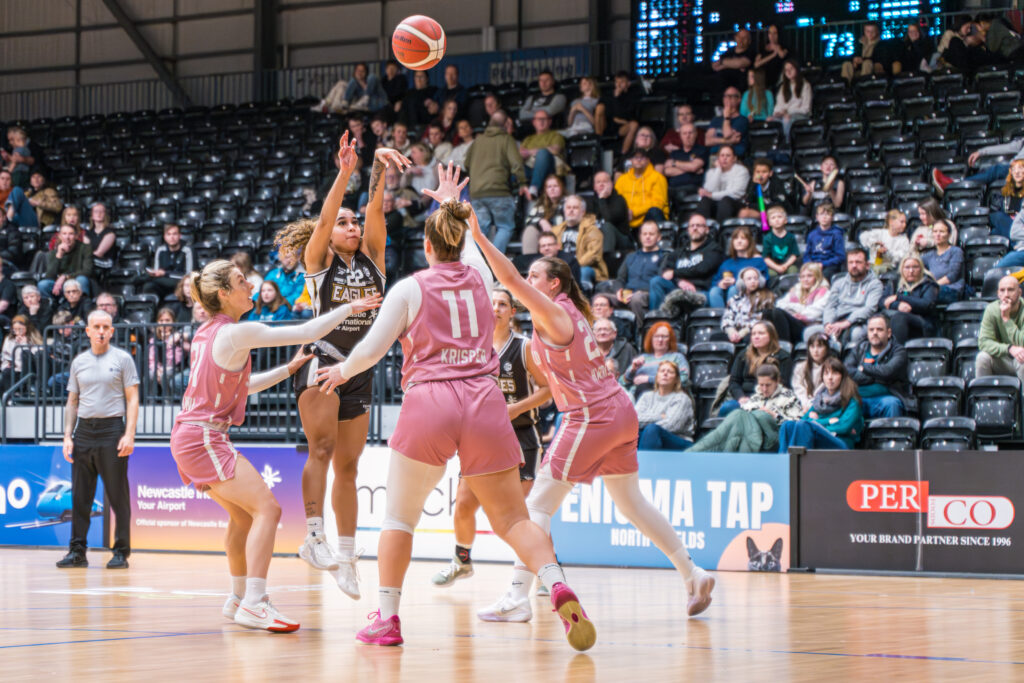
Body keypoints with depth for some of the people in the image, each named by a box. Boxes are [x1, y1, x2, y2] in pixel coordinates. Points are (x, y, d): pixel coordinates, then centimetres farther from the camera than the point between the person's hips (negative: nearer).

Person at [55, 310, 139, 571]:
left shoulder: (122, 359, 2)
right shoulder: (79, 362, 13)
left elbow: (132, 399, -1)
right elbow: (72, 402, 16)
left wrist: (129, 435, -11)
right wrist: (68, 436, 6)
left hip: (112, 429, -4)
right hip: (84, 431, 4)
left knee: (118, 495, -3)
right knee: (80, 496, 4)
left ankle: (121, 552, 3)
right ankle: (77, 551, 9)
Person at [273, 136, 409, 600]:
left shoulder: (371, 257, 10)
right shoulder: (318, 259, 0)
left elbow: (376, 211, -5)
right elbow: (325, 217, -16)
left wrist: (380, 169, -20)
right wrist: (345, 172, -29)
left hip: (360, 370, 5)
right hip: (321, 362, -5)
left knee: (348, 465, 7)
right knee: (322, 447, -20)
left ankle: (346, 556, 9)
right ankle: (314, 535, -26)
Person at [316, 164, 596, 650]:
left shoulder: (411, 288, 2)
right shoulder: (479, 277, 13)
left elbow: (372, 348, 2)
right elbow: (471, 245, 38)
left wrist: (342, 371, 23)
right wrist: (454, 204, 55)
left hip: (428, 404, -2)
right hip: (484, 404, 2)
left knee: (399, 517, 13)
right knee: (512, 519, 2)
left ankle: (386, 618, 9)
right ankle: (556, 584, -24)